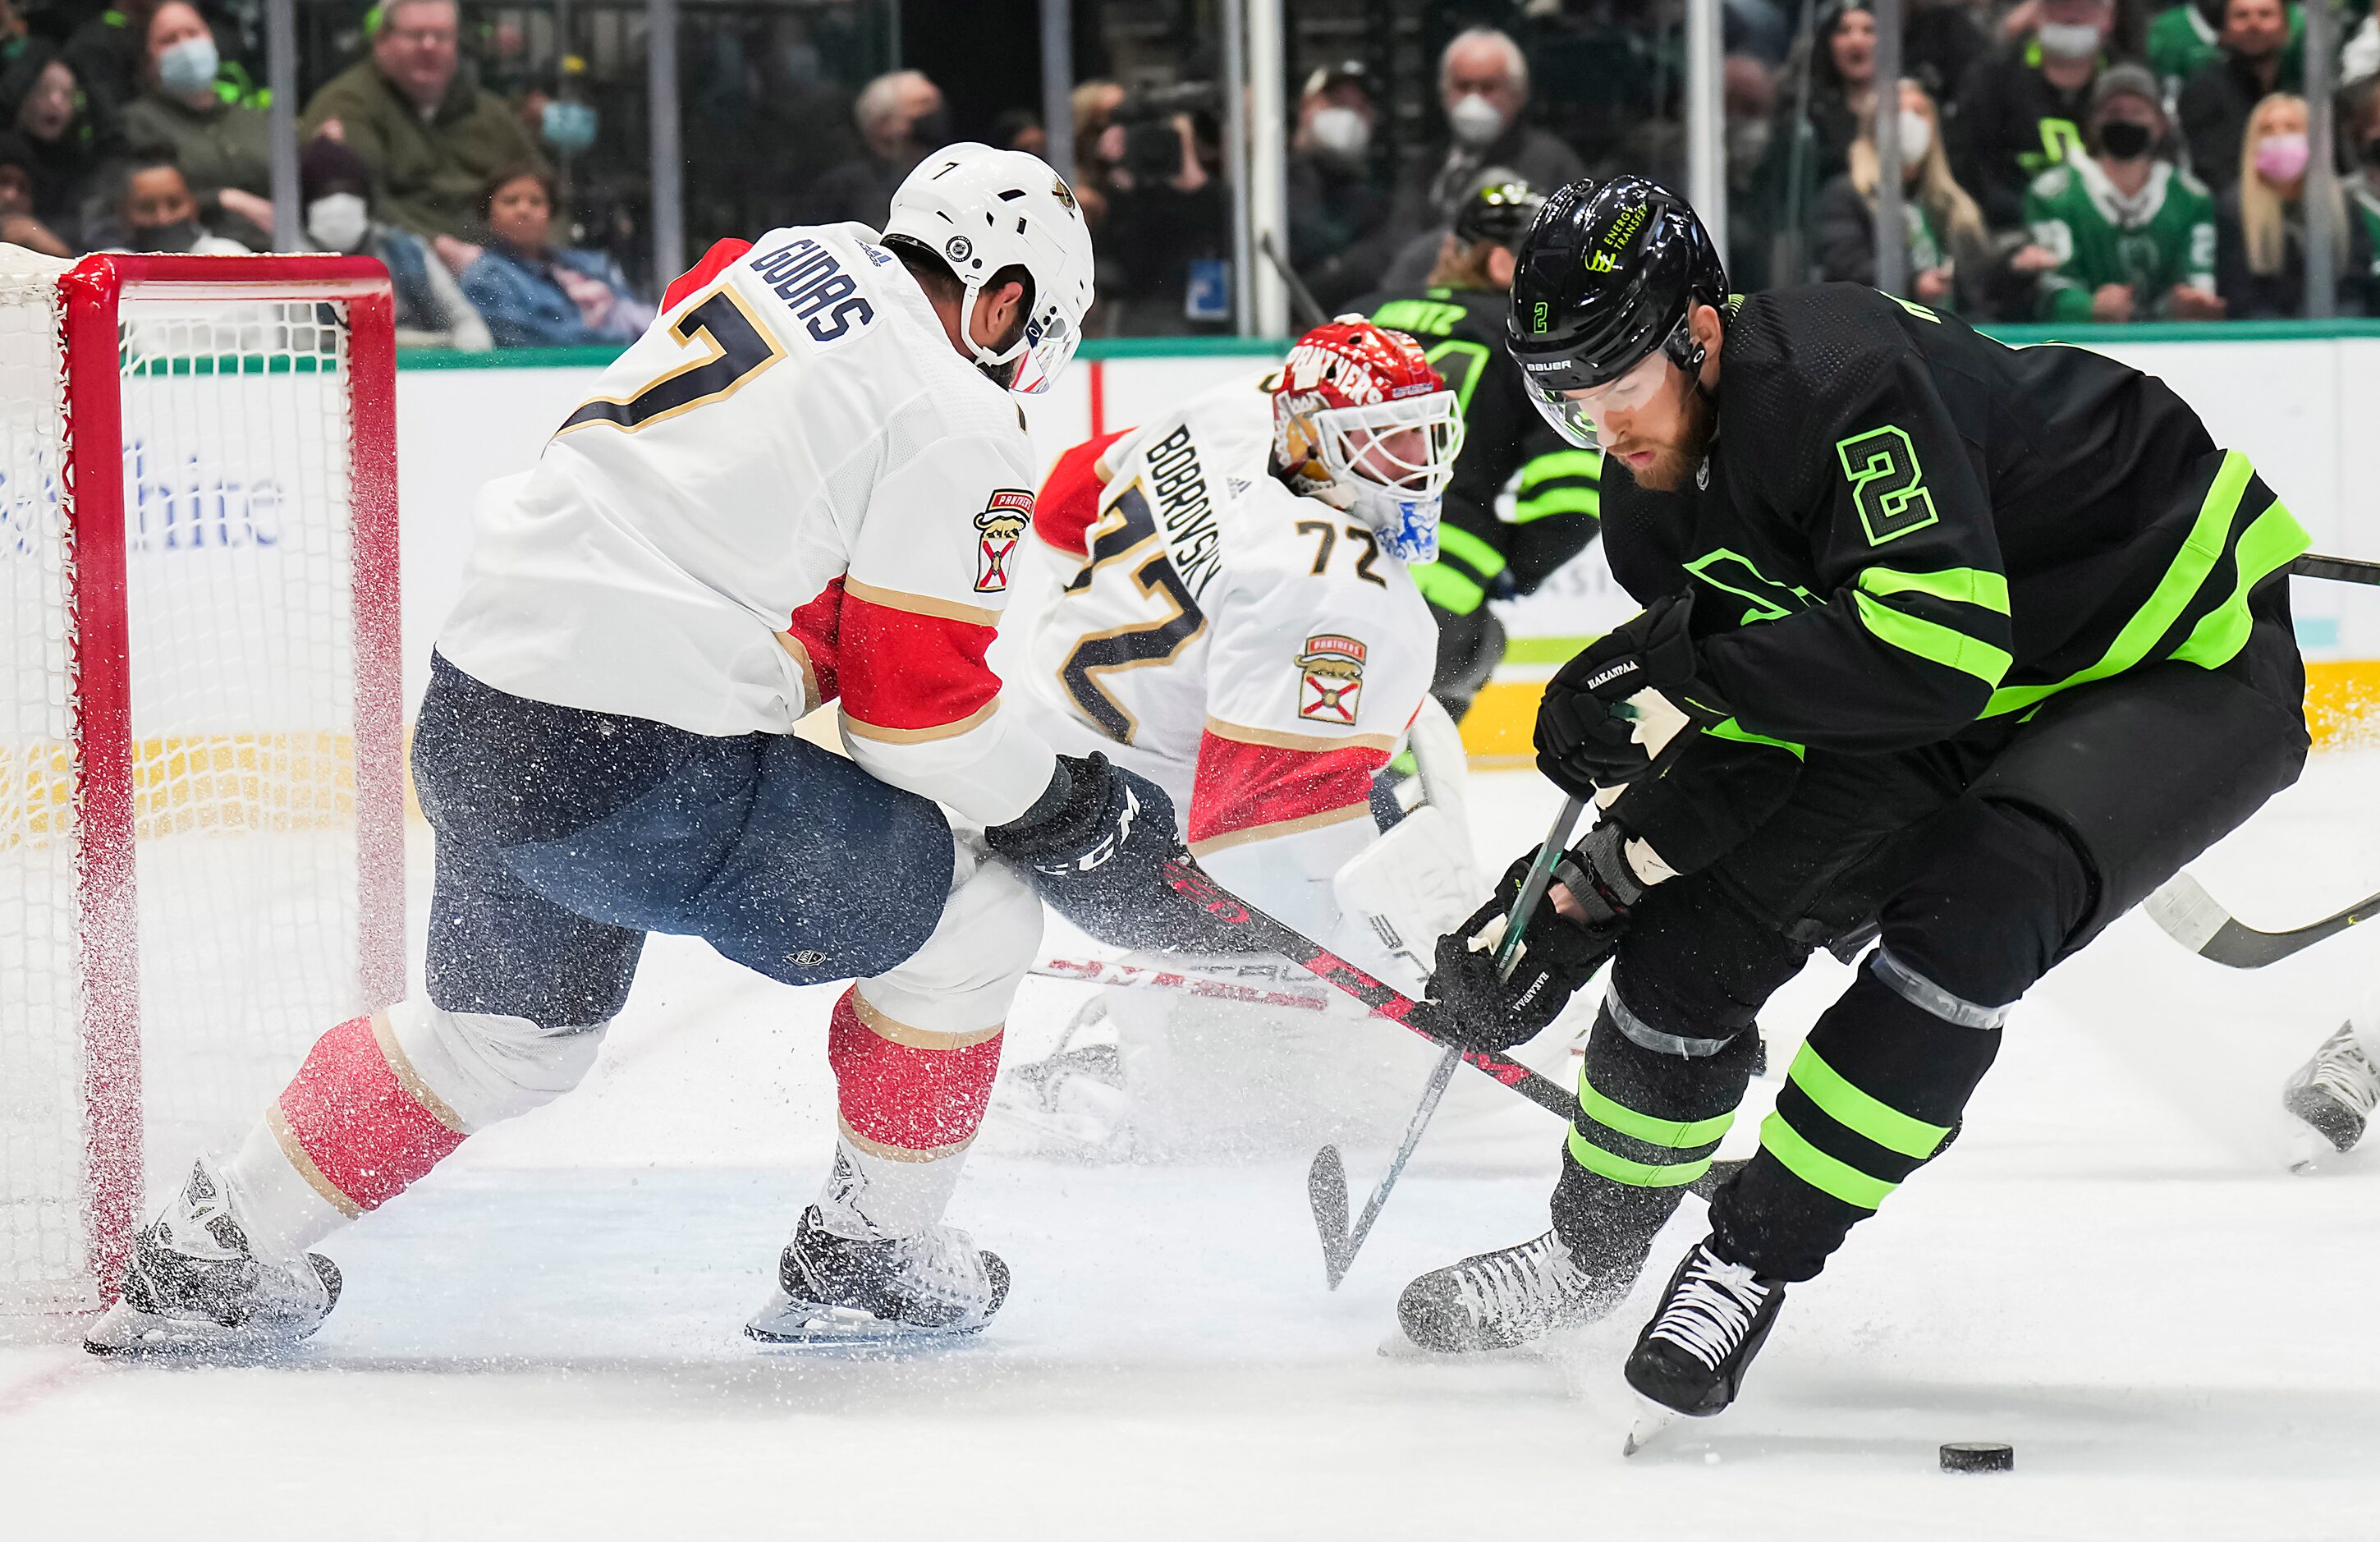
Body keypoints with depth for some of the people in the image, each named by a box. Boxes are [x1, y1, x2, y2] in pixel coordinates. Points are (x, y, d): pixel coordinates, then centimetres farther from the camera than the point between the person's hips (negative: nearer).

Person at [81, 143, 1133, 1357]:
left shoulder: (777, 259, 13)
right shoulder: (961, 424, -9)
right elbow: (914, 706, -9)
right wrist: (1062, 805, 6)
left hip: (471, 711, 8)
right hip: (641, 773, -8)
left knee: (510, 1026, 29)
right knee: (972, 917, 8)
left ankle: (204, 1256, 32)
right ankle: (865, 1260, 17)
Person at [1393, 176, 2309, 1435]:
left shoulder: (1840, 376, -32)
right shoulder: (1653, 503, -4)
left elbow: (1940, 643, -41)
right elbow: (1745, 746, 3)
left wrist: (1685, 662, -36)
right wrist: (1586, 887, -9)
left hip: (2189, 658, -8)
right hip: (1980, 707, 8)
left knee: (1969, 906, -31)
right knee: (1701, 916, 0)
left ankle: (1753, 1258, -19)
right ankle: (1593, 1252, 22)